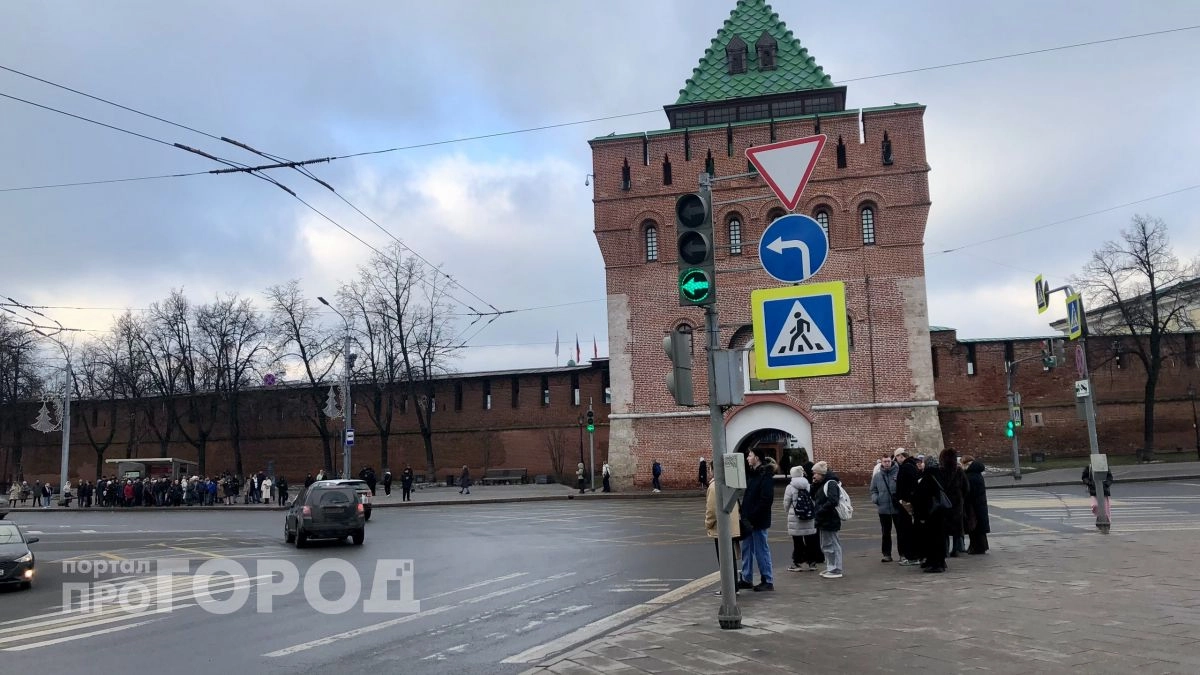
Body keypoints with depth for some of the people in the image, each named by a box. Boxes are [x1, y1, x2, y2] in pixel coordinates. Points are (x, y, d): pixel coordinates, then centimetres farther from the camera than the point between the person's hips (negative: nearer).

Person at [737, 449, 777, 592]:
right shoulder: (751, 474, 12)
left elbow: (766, 500, -22)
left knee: (761, 550, 0)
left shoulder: (766, 476, -15)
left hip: (758, 521, -9)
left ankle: (768, 581, 9)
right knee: (746, 549, 14)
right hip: (748, 520, 9)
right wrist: (744, 515, 7)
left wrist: (752, 518, -22)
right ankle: (747, 579, 24)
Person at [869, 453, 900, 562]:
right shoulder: (877, 476, 3)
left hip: (898, 507, -2)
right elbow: (873, 490, 12)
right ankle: (887, 554, 18)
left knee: (900, 531, 8)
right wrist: (875, 498, -6)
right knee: (885, 532, 10)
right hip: (883, 508, 3)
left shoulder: (898, 473, -8)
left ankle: (903, 553, 19)